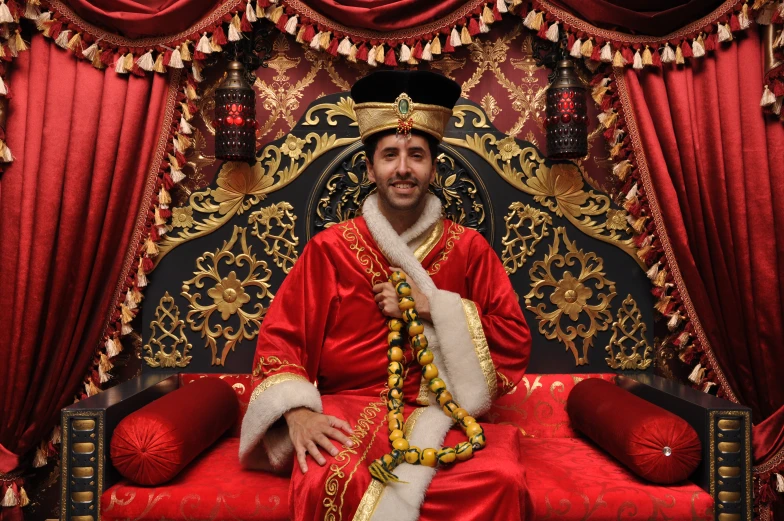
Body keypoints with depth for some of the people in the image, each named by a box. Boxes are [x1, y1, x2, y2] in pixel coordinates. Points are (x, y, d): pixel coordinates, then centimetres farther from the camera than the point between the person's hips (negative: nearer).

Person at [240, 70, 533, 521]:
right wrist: (297, 411, -16)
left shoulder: (469, 249, 6)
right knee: (329, 484, -33)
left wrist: (431, 307, -9)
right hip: (348, 409, -1)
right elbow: (281, 336, 2)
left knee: (503, 481, -29)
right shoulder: (331, 249, 3)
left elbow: (514, 343, 4)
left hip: (442, 412, 1)